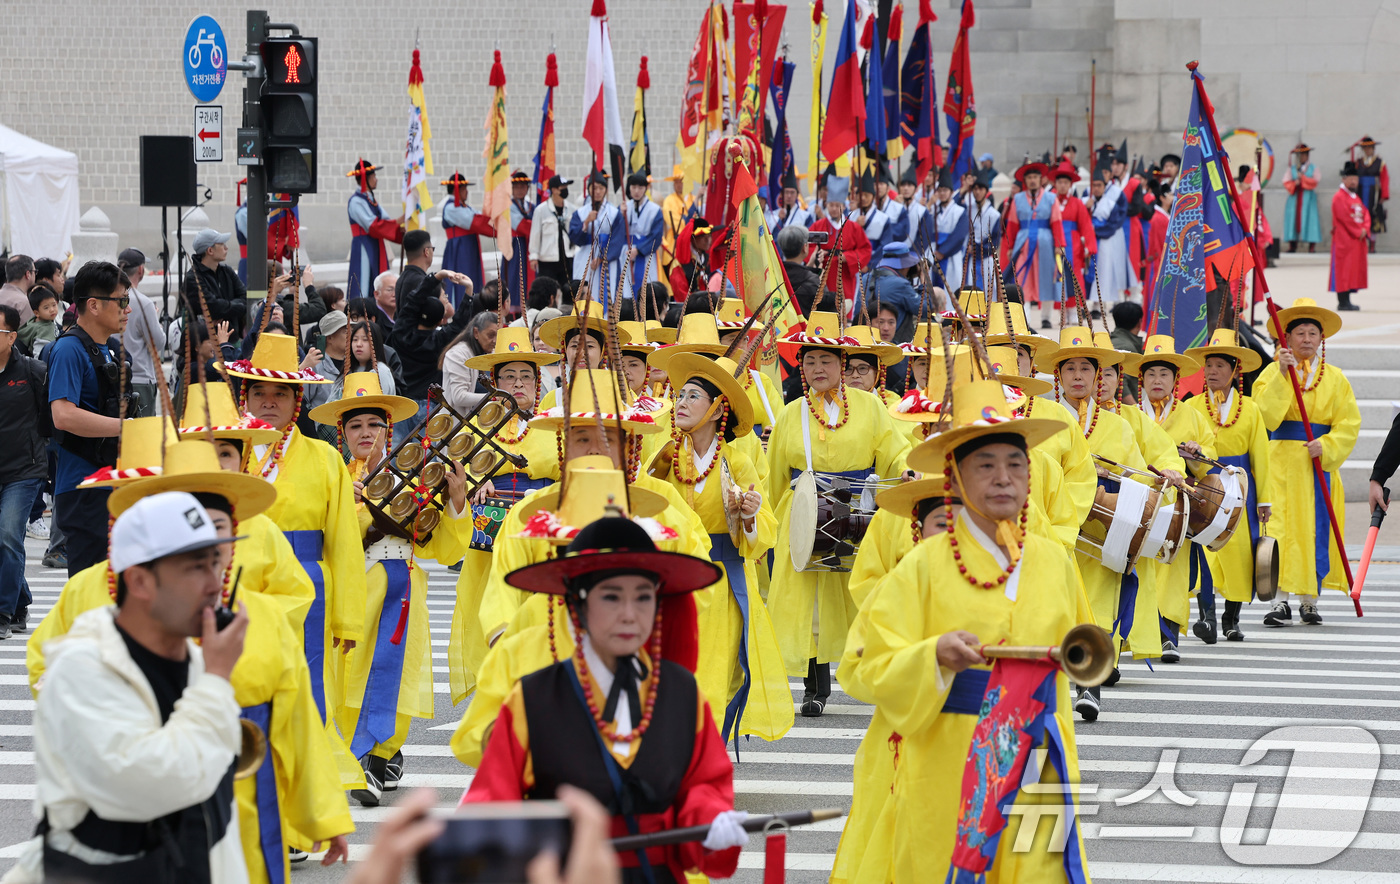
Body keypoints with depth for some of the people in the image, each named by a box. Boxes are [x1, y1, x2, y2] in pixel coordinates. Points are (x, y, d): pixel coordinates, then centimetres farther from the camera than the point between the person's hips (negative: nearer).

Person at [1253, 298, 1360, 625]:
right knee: (1281, 527, -10)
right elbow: (1266, 416, -12)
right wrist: (1282, 375, -18)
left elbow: (1349, 423, 3)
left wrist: (1326, 446, -14)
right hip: (1282, 460, -2)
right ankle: (1281, 602, -9)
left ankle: (1309, 601, 13)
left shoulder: (1335, 378, 10)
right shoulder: (1273, 372, 2)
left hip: (1322, 461, 2)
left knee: (1316, 529, 3)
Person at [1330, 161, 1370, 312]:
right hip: (1345, 240, -9)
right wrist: (1358, 232, -15)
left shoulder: (1356, 197, 18)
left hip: (1358, 239, 9)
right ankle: (1342, 302, -6)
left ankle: (1347, 301, 14)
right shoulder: (1339, 197, -10)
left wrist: (1365, 229, -6)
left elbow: (1365, 213, 13)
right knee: (1343, 270, -7)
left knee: (1355, 269, 10)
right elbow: (1345, 217, -18)